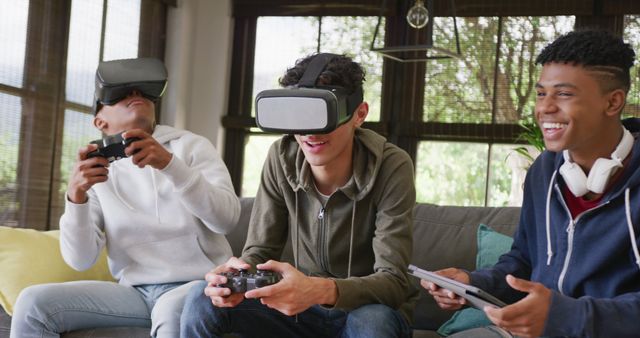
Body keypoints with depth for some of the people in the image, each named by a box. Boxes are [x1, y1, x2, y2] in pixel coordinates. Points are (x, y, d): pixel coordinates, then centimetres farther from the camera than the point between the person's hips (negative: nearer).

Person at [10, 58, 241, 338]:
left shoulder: (191, 145, 4)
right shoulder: (95, 171, 11)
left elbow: (226, 219, -12)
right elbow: (80, 260, 0)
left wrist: (169, 163, -24)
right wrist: (76, 196, -17)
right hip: (135, 291, 3)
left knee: (173, 311, -37)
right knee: (33, 303, -16)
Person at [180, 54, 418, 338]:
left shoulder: (391, 168, -21)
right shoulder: (282, 158, -9)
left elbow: (393, 281, -25)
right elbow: (260, 251, -6)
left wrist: (323, 290, -45)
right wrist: (239, 275, -32)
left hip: (372, 309, -3)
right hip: (305, 307, 3)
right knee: (203, 299, -16)